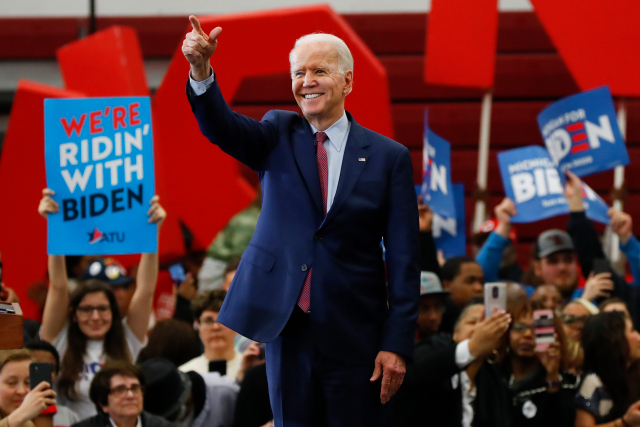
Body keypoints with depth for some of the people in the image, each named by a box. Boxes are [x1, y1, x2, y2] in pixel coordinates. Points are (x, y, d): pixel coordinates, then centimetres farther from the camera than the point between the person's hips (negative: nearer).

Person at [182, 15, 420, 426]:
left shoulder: (389, 157, 1)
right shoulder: (279, 136, 8)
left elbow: (403, 260, -2)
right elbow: (222, 127, -13)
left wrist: (397, 344, -9)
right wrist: (201, 70, -33)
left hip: (355, 335, -2)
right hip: (286, 325, 2)